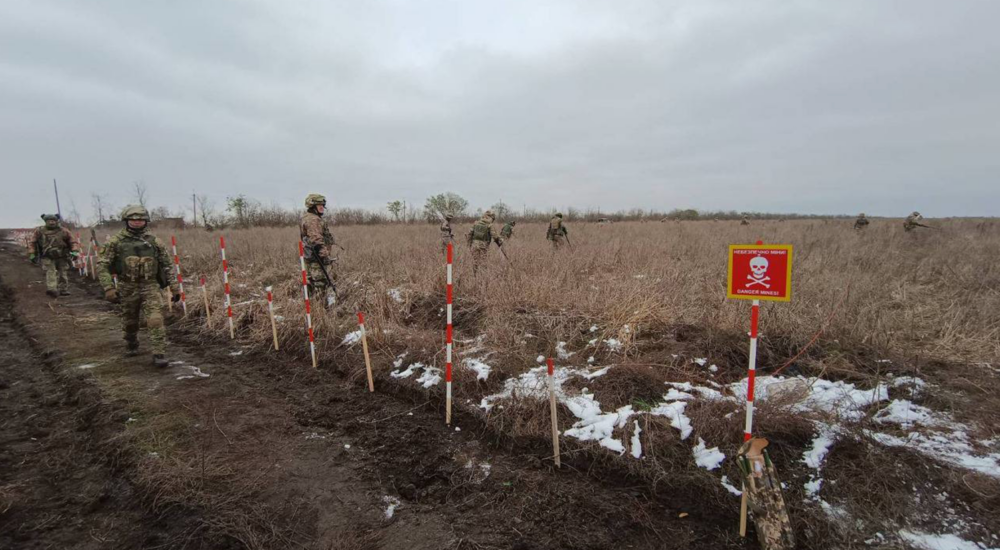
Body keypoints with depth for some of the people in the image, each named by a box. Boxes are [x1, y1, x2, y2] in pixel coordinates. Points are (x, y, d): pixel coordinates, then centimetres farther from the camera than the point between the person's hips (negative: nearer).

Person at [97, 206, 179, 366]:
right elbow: (102, 266, -3)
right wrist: (108, 288, -13)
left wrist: (174, 287, 2)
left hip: (151, 287, 0)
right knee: (129, 322, 16)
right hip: (128, 288, 1)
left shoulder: (154, 241, 3)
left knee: (155, 320, -14)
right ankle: (131, 346, 42)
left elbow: (166, 266, 7)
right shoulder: (116, 241, -2)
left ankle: (159, 354, -11)